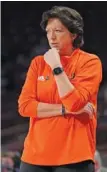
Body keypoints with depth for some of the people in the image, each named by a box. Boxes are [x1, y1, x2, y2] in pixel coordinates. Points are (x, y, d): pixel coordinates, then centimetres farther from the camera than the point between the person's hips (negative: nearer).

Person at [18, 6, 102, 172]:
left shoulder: (90, 62, -2)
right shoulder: (38, 62, 10)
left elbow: (75, 104, -14)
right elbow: (24, 105, -1)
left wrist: (56, 67, -13)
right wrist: (65, 109, -9)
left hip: (73, 156, -4)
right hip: (36, 154, 4)